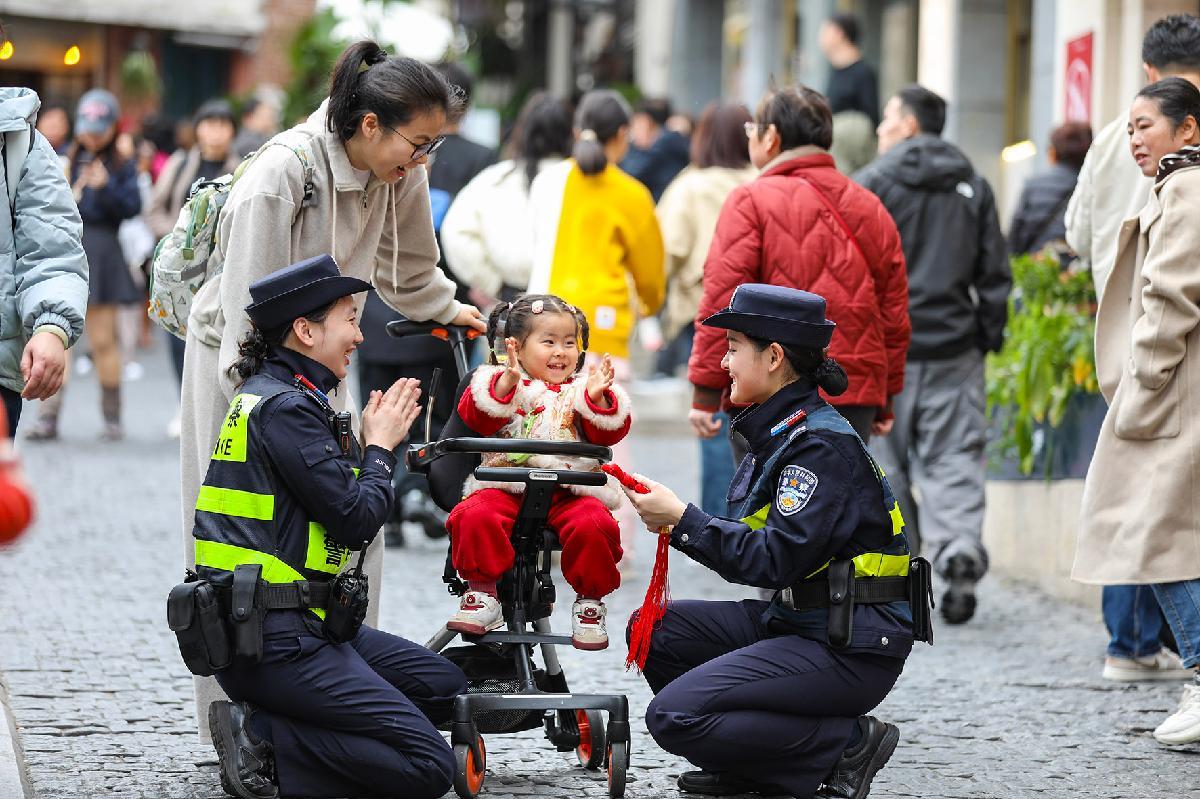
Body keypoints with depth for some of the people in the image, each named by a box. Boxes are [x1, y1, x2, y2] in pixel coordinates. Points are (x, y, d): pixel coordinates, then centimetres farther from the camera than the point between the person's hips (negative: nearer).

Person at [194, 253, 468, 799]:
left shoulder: (272, 395, 16)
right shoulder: (285, 407, -15)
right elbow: (355, 521, -15)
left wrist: (374, 440, 11)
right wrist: (379, 447, 1)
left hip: (301, 625, 10)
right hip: (275, 641, -10)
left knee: (445, 686, 15)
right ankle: (264, 745, -11)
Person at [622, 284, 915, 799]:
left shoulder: (821, 444, -17)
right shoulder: (778, 432, 12)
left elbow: (776, 560, -25)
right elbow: (750, 544, 14)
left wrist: (683, 520, -19)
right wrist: (674, 523, 1)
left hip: (853, 647, -10)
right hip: (795, 622, 10)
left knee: (674, 715, -18)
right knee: (654, 630, 6)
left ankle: (846, 746, -7)